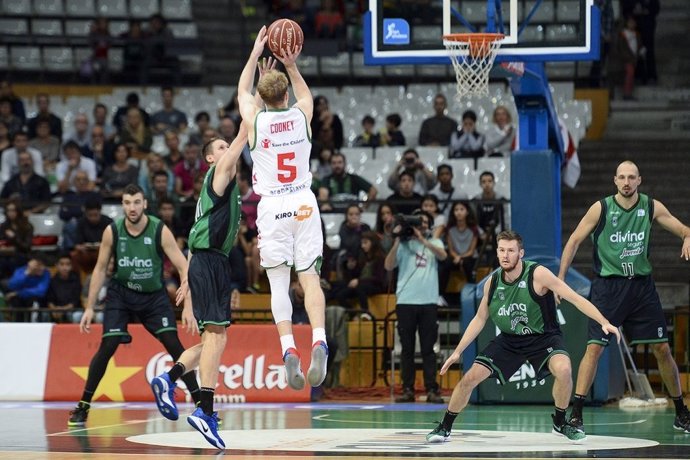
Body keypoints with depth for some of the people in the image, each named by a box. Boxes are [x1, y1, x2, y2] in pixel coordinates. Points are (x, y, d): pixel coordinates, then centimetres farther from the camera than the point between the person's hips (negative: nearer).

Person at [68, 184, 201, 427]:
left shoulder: (160, 231, -18)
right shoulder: (112, 231, -12)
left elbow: (183, 267, -19)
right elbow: (100, 269, 0)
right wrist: (89, 307, -2)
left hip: (154, 295, -1)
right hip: (121, 294, 1)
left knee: (174, 345, -13)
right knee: (107, 347, -11)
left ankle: (200, 403, -6)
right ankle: (83, 406, 2)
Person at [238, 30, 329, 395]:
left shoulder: (255, 120, -3)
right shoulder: (302, 115, 1)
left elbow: (242, 91, 21)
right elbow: (305, 93, 28)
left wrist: (255, 54, 27)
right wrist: (291, 65, 26)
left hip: (272, 207, -1)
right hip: (304, 204, 1)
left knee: (279, 284, 1)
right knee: (310, 278, -1)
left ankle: (289, 349, -15)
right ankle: (318, 341, -21)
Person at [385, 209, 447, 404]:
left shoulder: (434, 242, 15)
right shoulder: (403, 244, 12)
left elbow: (442, 256, -7)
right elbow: (388, 266, 0)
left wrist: (422, 239, -13)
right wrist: (397, 241, -6)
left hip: (428, 302, 0)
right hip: (405, 301, 0)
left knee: (428, 348, -1)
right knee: (407, 348, 1)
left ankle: (432, 390, -3)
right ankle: (407, 389, 3)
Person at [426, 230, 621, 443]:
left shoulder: (538, 274, -21)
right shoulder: (492, 283, -6)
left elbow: (575, 298, -22)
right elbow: (480, 319, 9)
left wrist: (604, 322, -31)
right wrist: (458, 351, 8)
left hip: (543, 337, -4)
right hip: (509, 340, 4)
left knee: (563, 369, -32)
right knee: (470, 378, -6)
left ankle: (560, 423, -7)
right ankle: (444, 427, 14)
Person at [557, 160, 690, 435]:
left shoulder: (652, 207, 1)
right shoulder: (601, 209, -5)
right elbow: (574, 240, 0)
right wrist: (560, 279, -5)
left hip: (642, 286, 2)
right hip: (608, 286, -2)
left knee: (662, 349, 4)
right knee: (594, 348, -12)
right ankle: (576, 413, -10)